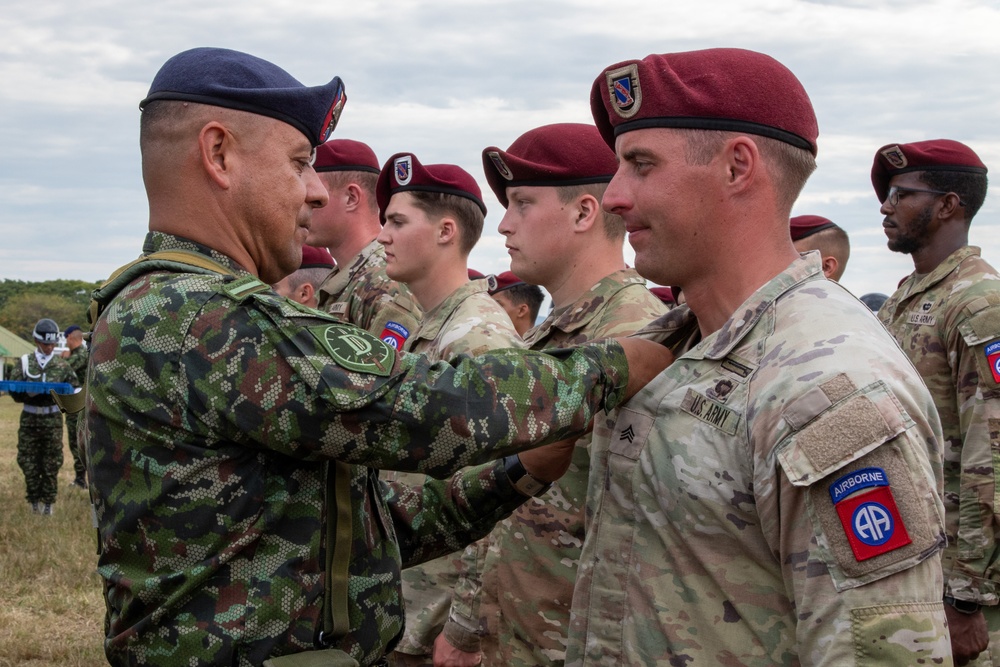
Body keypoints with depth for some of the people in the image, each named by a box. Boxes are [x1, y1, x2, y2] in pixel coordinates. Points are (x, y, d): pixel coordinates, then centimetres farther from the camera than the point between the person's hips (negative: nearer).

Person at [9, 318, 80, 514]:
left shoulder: (62, 365, 2)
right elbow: (13, 391, 2)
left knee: (51, 464, 3)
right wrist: (28, 393, -17)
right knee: (28, 462, 5)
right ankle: (34, 501, 18)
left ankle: (49, 502, 15)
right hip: (29, 418, 1)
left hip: (53, 419, -1)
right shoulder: (25, 362, 3)